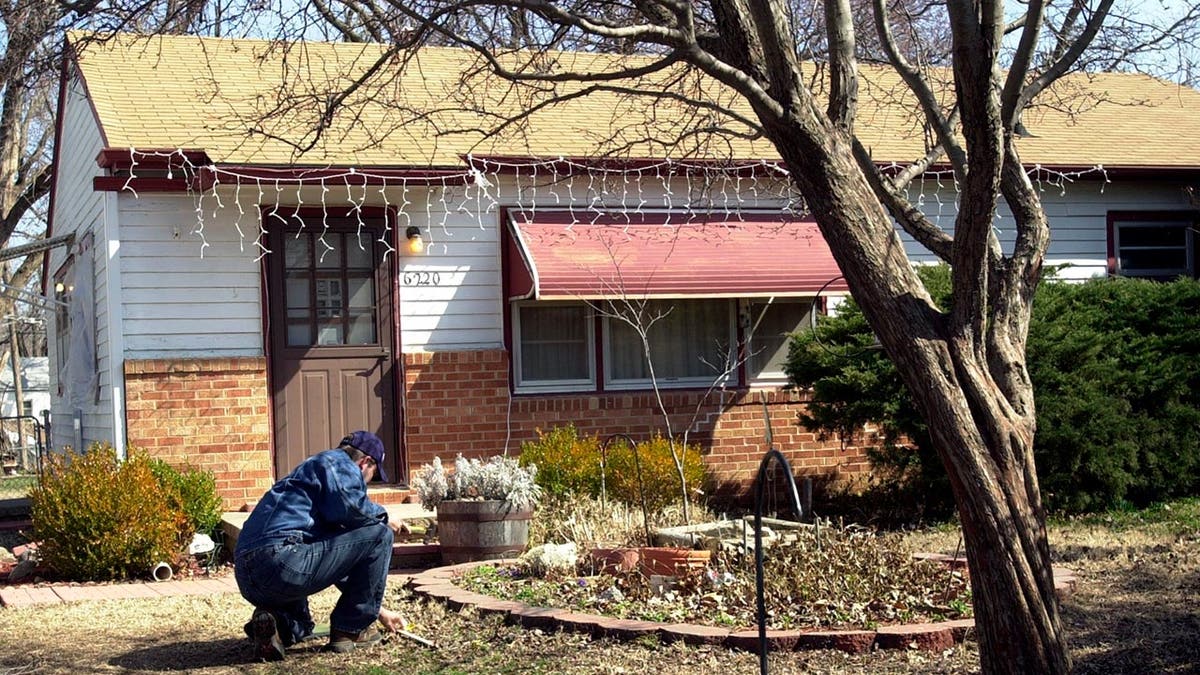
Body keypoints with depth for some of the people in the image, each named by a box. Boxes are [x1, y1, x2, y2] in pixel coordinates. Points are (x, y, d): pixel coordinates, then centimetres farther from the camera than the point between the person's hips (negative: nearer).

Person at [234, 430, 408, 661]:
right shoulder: (338, 462, 7)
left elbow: (340, 556, 41)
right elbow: (348, 506, -17)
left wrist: (379, 610, 45)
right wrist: (381, 516, 7)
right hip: (282, 560, -10)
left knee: (301, 629, 38)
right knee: (379, 534, 2)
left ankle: (274, 621, 3)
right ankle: (350, 630, 6)